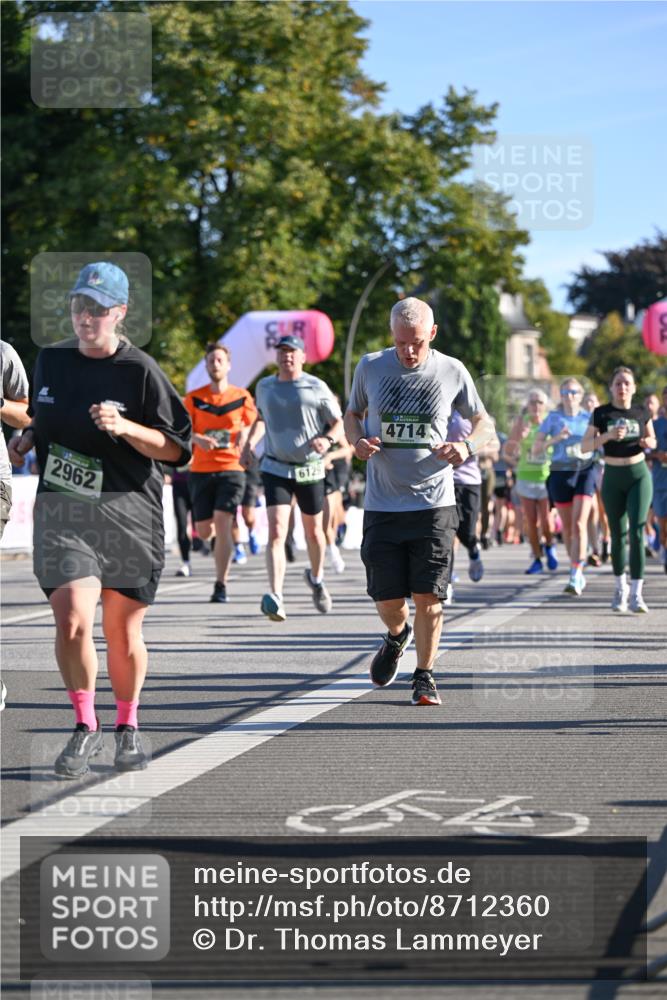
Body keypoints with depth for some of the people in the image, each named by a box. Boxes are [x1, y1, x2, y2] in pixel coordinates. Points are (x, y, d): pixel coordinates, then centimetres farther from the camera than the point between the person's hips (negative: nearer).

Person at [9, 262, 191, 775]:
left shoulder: (141, 371, -5)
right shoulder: (51, 360, 9)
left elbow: (177, 448, -4)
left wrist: (125, 428, -19)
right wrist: (26, 440, 7)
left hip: (129, 516, -2)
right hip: (62, 514, 2)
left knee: (122, 632, 5)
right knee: (73, 620, -16)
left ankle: (127, 725, 29)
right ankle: (86, 727, 2)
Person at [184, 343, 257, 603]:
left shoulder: (242, 397, 4)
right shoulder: (194, 398, 4)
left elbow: (252, 424, 16)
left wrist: (244, 434, -7)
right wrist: (198, 439, -18)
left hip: (231, 467, -2)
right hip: (201, 469, 2)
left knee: (222, 523, -16)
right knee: (204, 531, 2)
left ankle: (221, 586, -12)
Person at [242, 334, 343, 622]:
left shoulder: (316, 388, -4)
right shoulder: (264, 387, 7)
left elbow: (338, 422, 1)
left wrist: (327, 439, -19)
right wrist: (250, 443, 11)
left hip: (310, 470, -1)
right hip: (275, 468, 1)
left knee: (313, 530, 16)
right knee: (276, 532, -17)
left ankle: (316, 578, 46)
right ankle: (275, 598, -29)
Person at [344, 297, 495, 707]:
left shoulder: (452, 372, -1)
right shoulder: (371, 366, 1)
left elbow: (484, 424, 11)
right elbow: (353, 414, 18)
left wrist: (467, 447, -11)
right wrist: (358, 441, -5)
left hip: (434, 503, -1)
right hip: (382, 504, 1)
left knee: (428, 596, -4)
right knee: (388, 599, 2)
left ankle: (425, 676, 12)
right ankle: (398, 635, 37)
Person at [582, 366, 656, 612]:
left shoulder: (641, 413, 3)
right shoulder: (601, 413, -1)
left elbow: (652, 440, 17)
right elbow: (585, 446, -6)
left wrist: (648, 443, -7)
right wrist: (608, 436, -21)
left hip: (639, 475, 0)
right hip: (613, 477, 0)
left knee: (637, 532, -13)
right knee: (618, 535, 8)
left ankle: (636, 594, -15)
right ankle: (620, 587, 28)